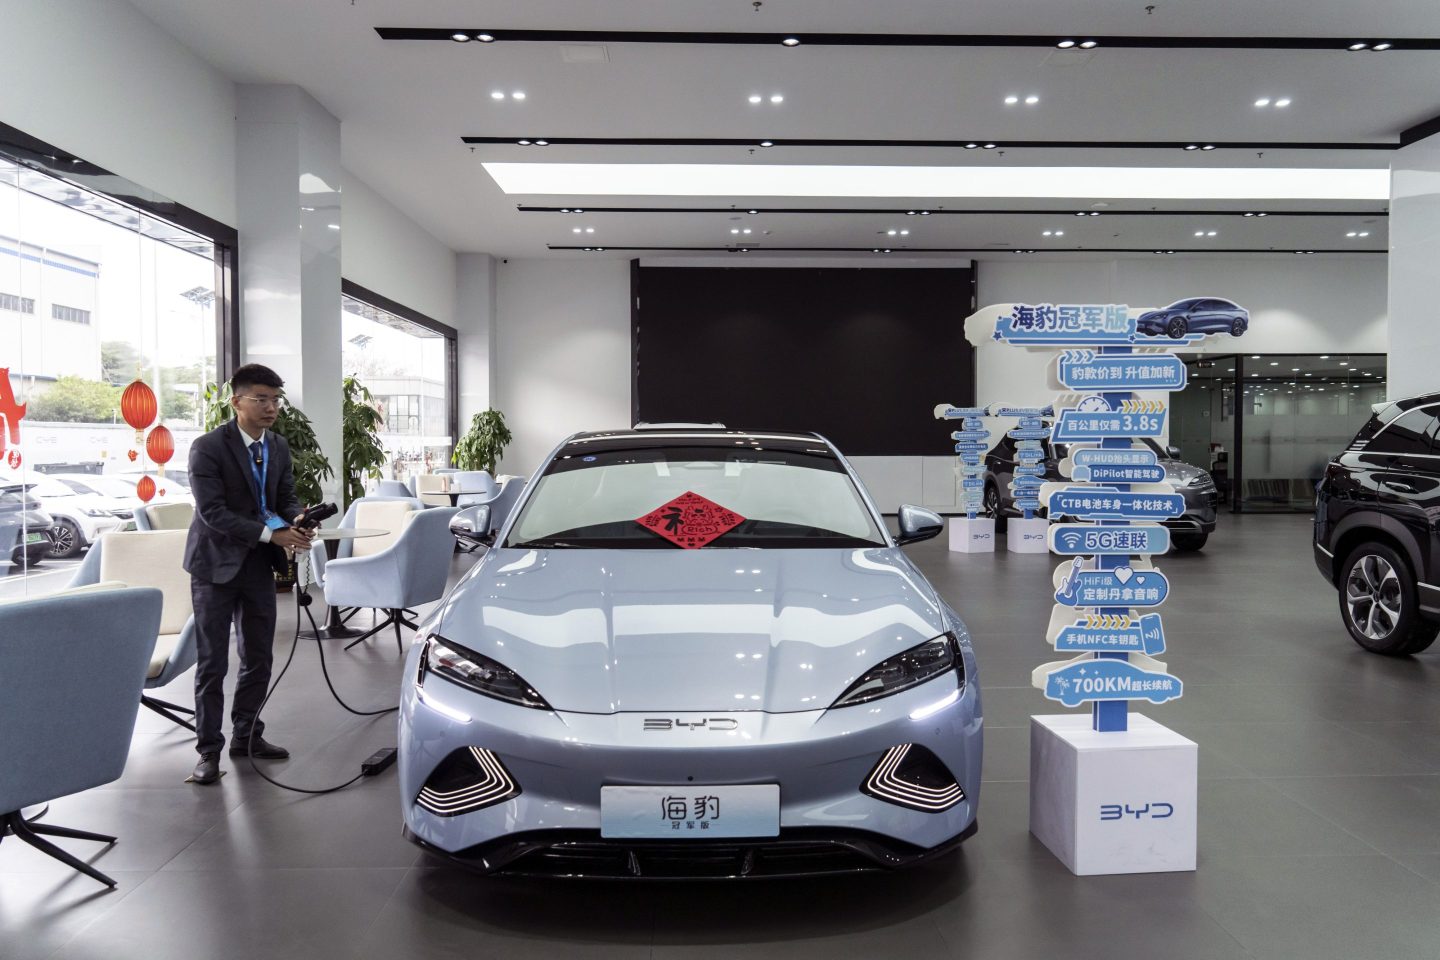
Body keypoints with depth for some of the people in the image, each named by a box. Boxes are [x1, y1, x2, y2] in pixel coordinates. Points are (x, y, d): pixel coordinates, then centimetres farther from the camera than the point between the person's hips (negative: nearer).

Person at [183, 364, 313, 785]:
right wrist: (272, 533, -29)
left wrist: (296, 521, -16)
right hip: (217, 564, -6)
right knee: (213, 663, 1)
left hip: (259, 563, 6)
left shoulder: (279, 446, 3)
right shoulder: (208, 447, -16)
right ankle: (209, 750, 12)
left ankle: (246, 735, 28)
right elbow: (213, 512, -22)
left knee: (258, 657, 13)